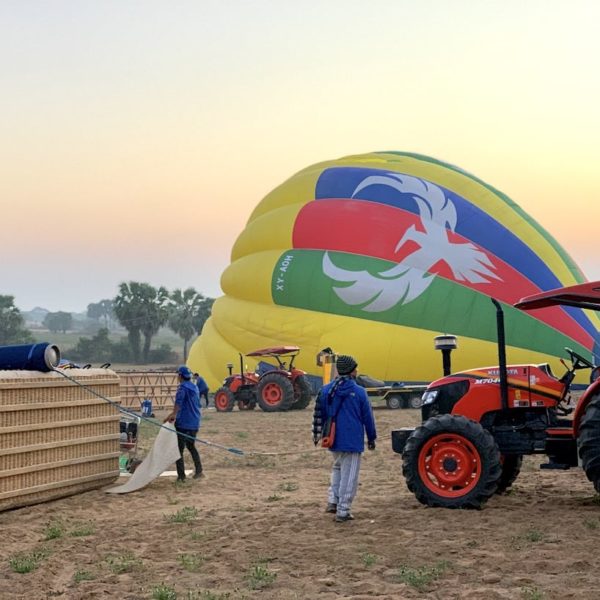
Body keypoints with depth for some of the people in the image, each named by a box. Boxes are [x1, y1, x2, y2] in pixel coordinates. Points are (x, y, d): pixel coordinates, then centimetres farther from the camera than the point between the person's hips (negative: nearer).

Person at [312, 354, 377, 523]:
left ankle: (333, 501, 17)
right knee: (349, 475, 2)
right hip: (352, 440, -5)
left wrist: (317, 433, 21)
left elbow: (319, 413, 9)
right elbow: (367, 417, -4)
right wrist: (371, 438, 7)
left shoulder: (326, 390, 1)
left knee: (338, 468, 26)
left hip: (334, 439, 5)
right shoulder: (359, 392, -10)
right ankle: (342, 511, 3)